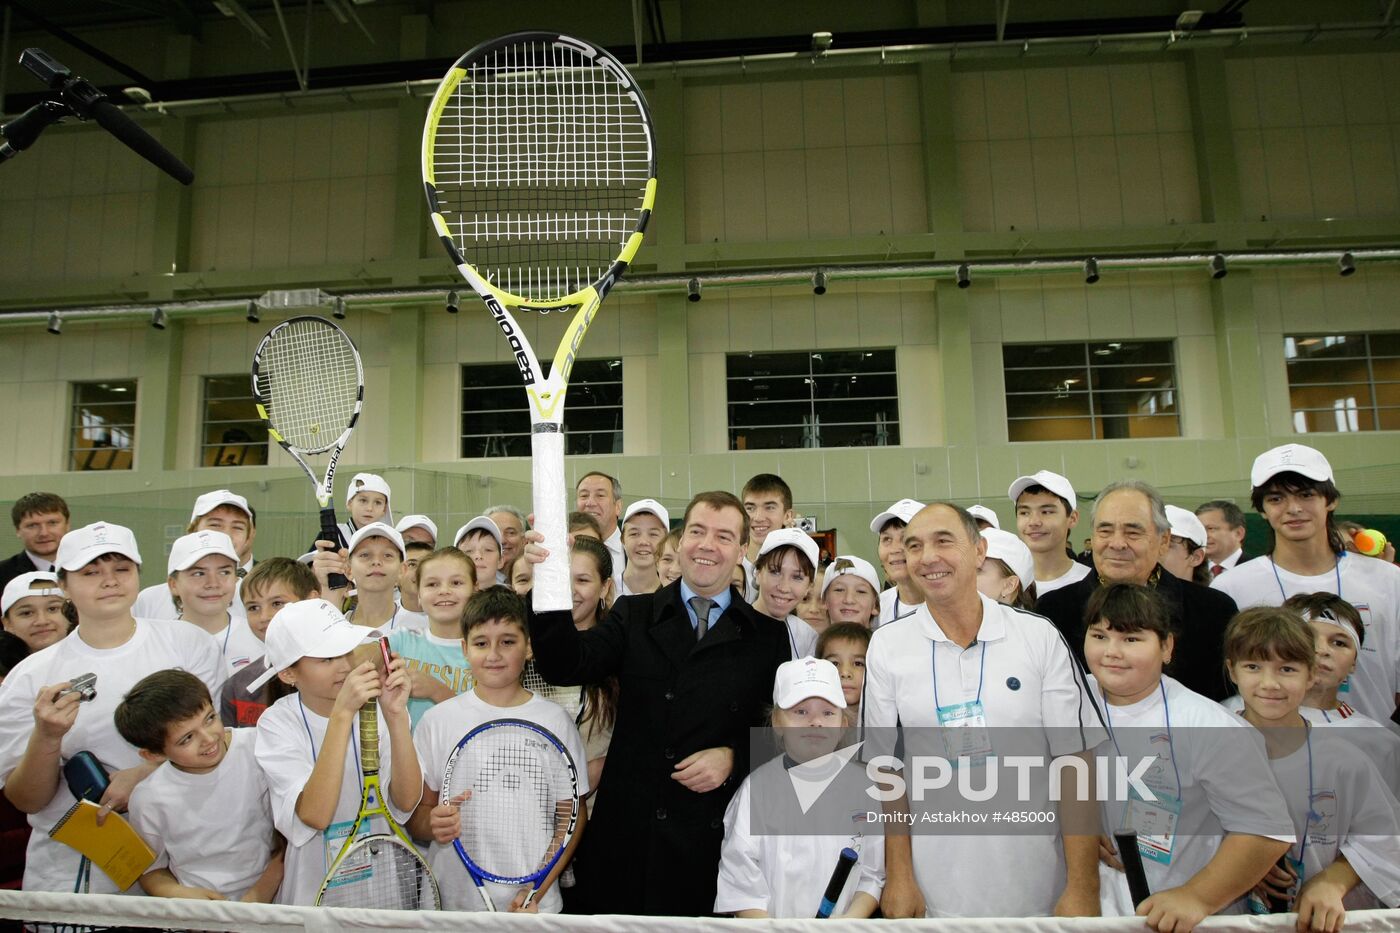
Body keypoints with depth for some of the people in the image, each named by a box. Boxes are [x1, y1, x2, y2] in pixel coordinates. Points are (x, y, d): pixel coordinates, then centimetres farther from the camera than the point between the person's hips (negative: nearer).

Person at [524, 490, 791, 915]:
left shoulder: (768, 636, 4)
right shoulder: (634, 615, 5)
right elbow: (565, 666, -10)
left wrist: (735, 757, -12)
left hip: (710, 839, 0)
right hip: (626, 829, 1)